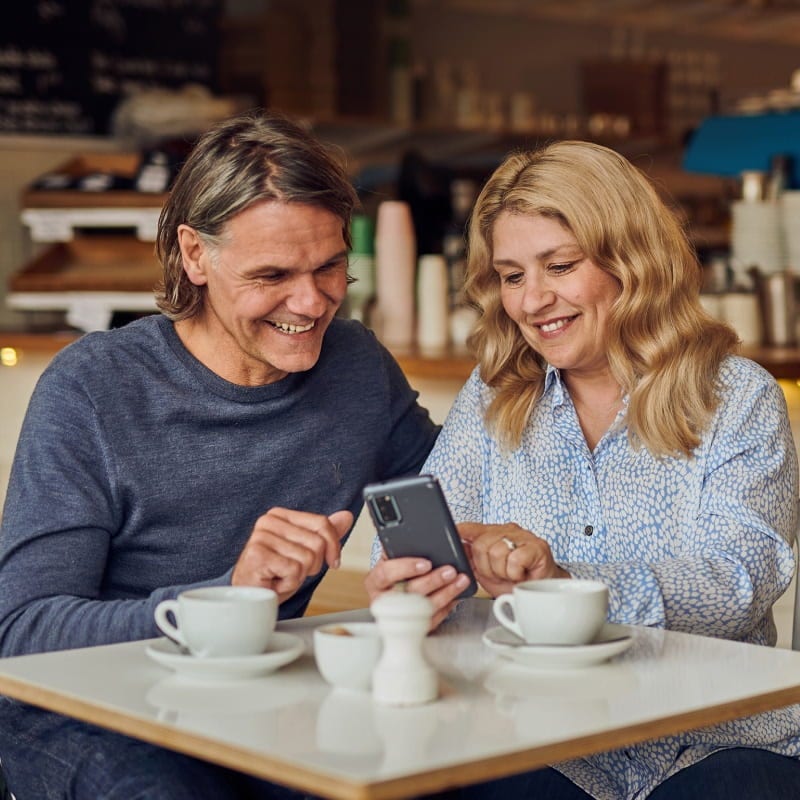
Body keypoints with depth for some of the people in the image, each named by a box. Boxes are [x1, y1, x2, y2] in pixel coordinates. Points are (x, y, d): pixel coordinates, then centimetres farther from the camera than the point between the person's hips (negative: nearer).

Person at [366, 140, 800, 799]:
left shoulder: (739, 400, 2)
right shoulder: (489, 401, 13)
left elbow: (738, 583, -12)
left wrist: (567, 583, -28)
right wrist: (405, 581, -23)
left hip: (714, 743, -2)